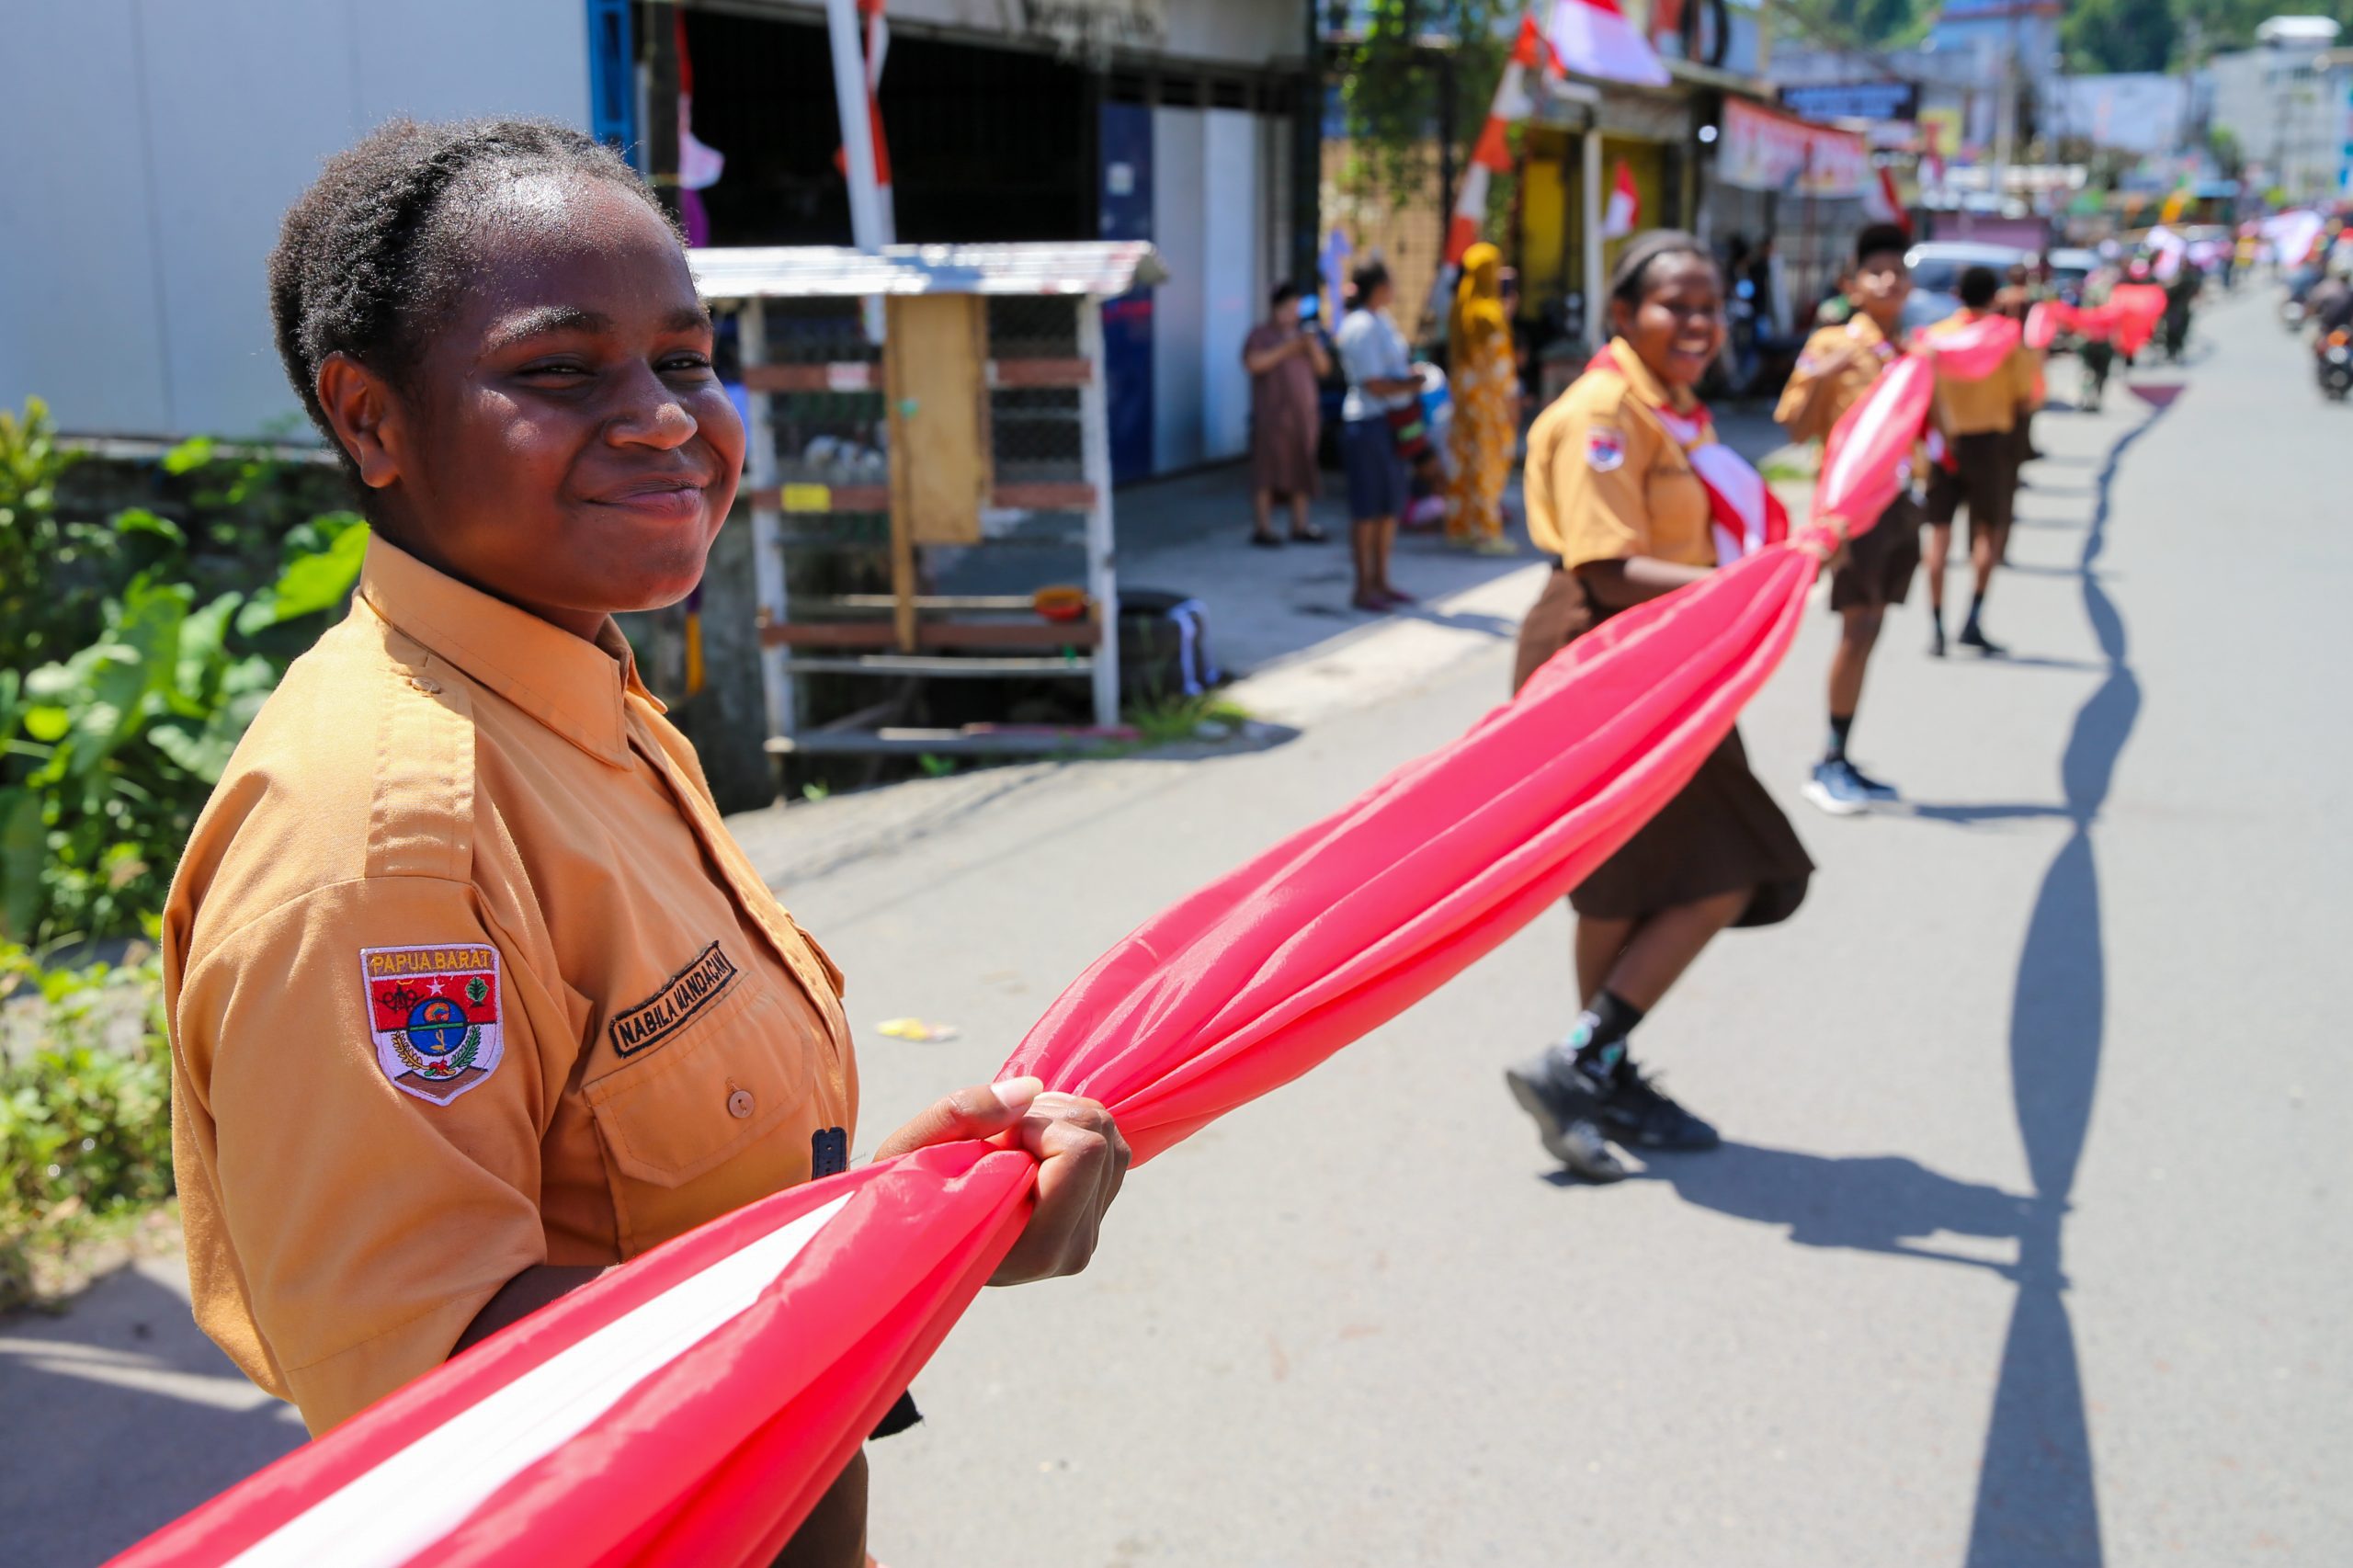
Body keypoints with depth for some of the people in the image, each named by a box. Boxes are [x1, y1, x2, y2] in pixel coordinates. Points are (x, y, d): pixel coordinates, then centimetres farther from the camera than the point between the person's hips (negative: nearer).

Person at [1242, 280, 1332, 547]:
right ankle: (1263, 528, -5)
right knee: (1267, 469, -7)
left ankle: (1300, 525, 11)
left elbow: (1323, 369, 13)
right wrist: (1285, 350, -16)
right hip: (1272, 413, -5)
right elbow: (1253, 363, -16)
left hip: (1303, 413, 6)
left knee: (1301, 469, 5)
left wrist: (1313, 349, -5)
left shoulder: (1305, 333, 17)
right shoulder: (1261, 333, 1)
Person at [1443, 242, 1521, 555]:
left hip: (1462, 389, 8)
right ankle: (1488, 533, -4)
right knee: (1490, 461, -4)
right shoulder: (1490, 310, -15)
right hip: (1488, 394, -8)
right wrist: (1511, 399, -12)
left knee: (1464, 459, 12)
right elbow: (1498, 359, -16)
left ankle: (1460, 528, 19)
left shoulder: (1459, 308, 8)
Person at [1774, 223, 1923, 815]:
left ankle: (1840, 761, 13)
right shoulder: (1831, 345, -5)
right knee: (1858, 629, -9)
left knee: (1869, 631, 7)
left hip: (1900, 500, 6)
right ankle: (1829, 766, -1)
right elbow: (1798, 431, -8)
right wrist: (1819, 380, -25)